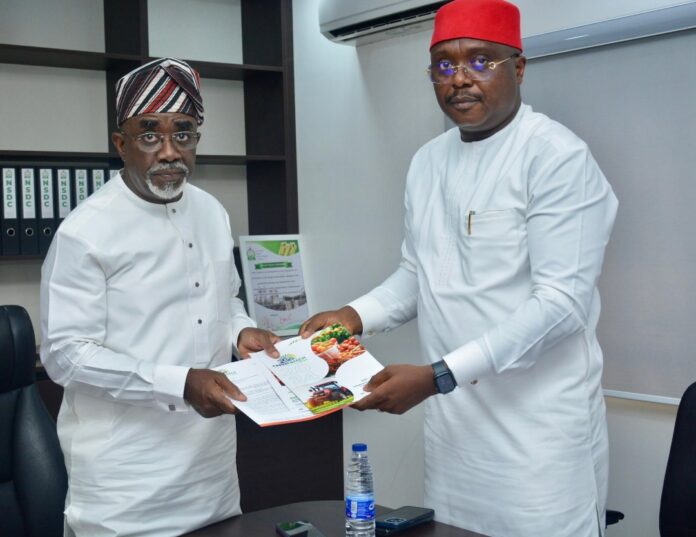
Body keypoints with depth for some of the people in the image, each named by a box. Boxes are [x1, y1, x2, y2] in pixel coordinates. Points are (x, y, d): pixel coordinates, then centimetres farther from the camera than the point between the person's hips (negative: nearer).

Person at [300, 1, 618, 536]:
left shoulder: (557, 157, -14)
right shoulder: (427, 162, 8)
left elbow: (562, 300, -20)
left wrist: (437, 377, -25)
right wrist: (357, 315, -3)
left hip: (540, 424, -6)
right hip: (453, 417, 6)